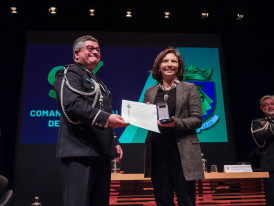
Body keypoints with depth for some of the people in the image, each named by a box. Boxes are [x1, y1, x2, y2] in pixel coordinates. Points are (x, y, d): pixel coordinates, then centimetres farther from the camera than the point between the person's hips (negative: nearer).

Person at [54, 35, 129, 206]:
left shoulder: (98, 82, 26)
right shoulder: (70, 73, 0)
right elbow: (71, 104, -19)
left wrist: (114, 142, 21)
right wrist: (105, 117, -24)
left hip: (102, 153, 9)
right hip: (79, 151, -8)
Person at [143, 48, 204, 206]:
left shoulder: (189, 88, 6)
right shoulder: (150, 92, 13)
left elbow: (198, 120, -1)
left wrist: (176, 123, -18)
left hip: (182, 152, -2)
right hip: (157, 151, 3)